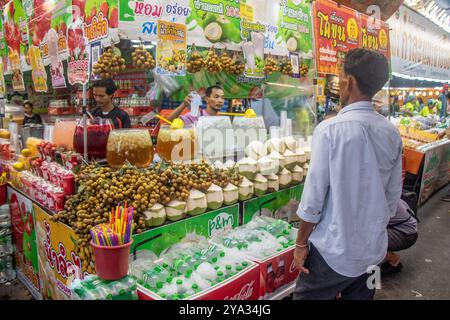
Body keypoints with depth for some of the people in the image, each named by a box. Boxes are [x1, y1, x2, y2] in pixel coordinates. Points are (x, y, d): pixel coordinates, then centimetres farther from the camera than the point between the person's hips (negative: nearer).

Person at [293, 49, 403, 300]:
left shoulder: (330, 130, -19)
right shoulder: (392, 132, -2)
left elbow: (314, 196, -17)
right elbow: (393, 195, 6)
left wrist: (301, 244, -5)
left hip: (334, 250, -5)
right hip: (375, 248, 6)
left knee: (308, 296, 13)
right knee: (360, 296, 23)